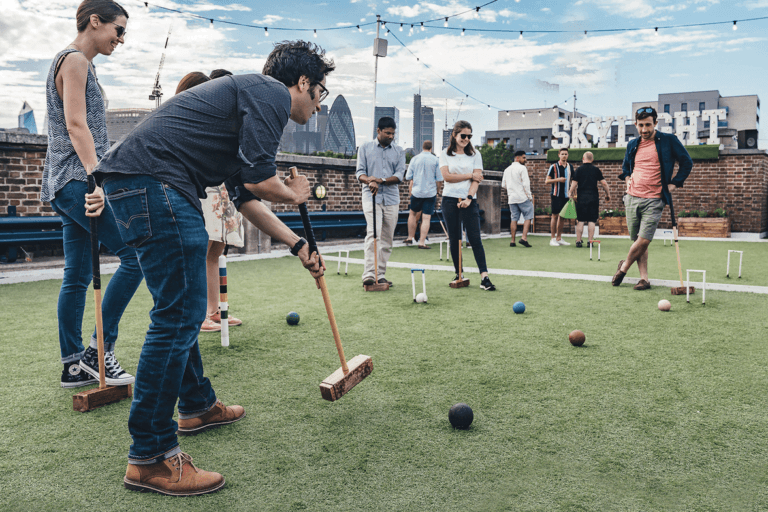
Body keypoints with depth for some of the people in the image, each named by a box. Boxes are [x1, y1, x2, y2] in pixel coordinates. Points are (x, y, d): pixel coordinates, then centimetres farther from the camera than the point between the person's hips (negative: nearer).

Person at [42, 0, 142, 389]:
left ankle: (73, 366, 14)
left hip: (70, 184, 10)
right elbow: (76, 125, -17)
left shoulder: (79, 63, 25)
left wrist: (93, 180, 25)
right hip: (77, 179, -10)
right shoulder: (74, 60, -5)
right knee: (137, 253, -13)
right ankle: (99, 350, -7)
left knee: (77, 276, 9)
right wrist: (96, 180, -26)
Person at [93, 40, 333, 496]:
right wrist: (295, 195, 10)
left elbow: (245, 196, 32)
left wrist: (298, 245, 33)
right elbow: (258, 180, -13)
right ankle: (150, 458, -2)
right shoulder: (272, 94, -2)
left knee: (181, 310, 20)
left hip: (133, 183, 11)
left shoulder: (250, 93, 28)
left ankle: (198, 405, 36)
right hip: (155, 182, -11)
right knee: (179, 316, -9)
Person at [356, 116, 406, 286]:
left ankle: (380, 274, 7)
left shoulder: (399, 151, 13)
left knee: (387, 238, 2)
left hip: (392, 198, 3)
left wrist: (382, 180, -15)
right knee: (373, 233, -19)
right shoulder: (365, 148, 9)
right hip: (371, 197, -3)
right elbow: (359, 172, 4)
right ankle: (369, 274, -24)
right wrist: (369, 181, -19)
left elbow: (400, 175, 3)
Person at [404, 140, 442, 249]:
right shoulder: (436, 160, -2)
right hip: (431, 193, -1)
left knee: (413, 213, 20)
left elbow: (409, 177, 3)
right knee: (426, 218, -1)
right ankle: (422, 242, -2)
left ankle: (410, 237, 23)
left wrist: (410, 188, 18)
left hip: (417, 191, 1)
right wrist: (437, 190, 14)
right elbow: (439, 178, 0)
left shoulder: (414, 159, 2)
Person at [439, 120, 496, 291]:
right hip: (450, 200, 1)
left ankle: (484, 277, -14)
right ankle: (459, 274, 15)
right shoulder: (445, 154, 8)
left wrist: (469, 198, -14)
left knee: (475, 238, -9)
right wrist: (469, 175, -4)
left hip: (469, 201, 0)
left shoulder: (475, 154, 9)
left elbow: (477, 179, -1)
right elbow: (446, 176, -5)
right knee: (454, 239, 4)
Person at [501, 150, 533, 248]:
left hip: (512, 198, 6)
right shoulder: (522, 168, -7)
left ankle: (513, 241, 6)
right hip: (522, 197, -6)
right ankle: (524, 237, -13)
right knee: (528, 217, 0)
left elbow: (503, 185, 17)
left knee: (514, 219, 8)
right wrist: (529, 196, -6)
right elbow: (526, 184, -12)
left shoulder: (507, 170, 14)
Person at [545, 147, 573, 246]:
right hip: (556, 195, -5)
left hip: (566, 195, 5)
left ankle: (559, 238, 14)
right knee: (555, 215, -5)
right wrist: (558, 179, -18)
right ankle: (553, 239, 0)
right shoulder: (554, 166, -4)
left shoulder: (570, 167, 11)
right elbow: (547, 181, -5)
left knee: (562, 216, 8)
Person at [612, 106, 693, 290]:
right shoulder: (633, 145, 13)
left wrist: (674, 183, 0)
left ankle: (624, 267, 10)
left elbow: (687, 162, 7)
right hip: (632, 197, 4)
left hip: (653, 199, -4)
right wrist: (627, 177, 11)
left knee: (643, 240, -13)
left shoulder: (668, 140, 1)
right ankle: (644, 278, 11)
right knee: (638, 240, 4)